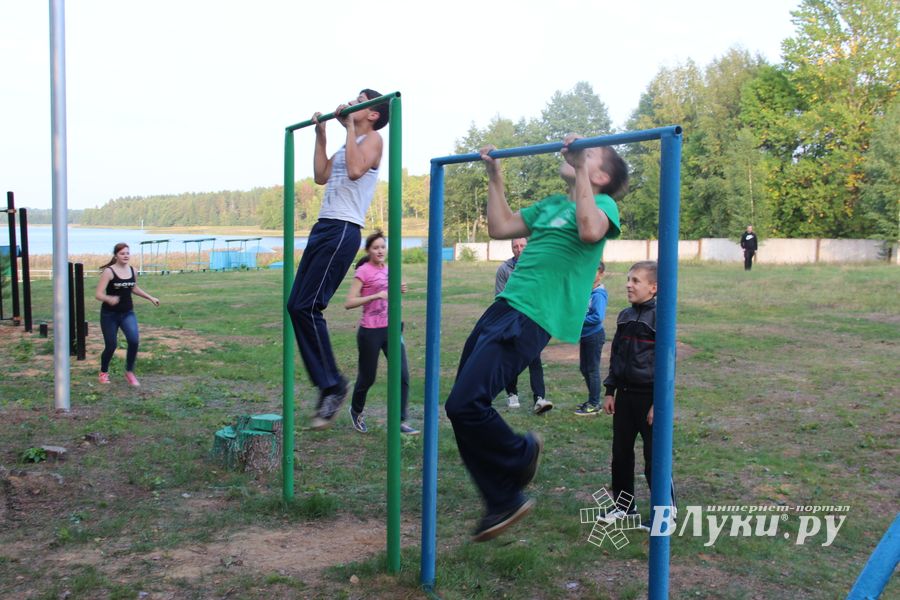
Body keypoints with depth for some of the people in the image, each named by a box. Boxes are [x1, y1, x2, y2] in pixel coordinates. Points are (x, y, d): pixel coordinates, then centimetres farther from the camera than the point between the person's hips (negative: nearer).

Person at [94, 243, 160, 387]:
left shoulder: (132, 271, 1)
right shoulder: (109, 272, -15)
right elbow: (98, 294, -21)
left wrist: (150, 298, 19)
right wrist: (109, 298, -41)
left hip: (127, 313, 4)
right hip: (109, 314, -4)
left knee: (134, 340, -17)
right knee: (111, 345, 3)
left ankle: (129, 372, 1)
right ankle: (104, 372, 32)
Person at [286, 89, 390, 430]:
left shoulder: (372, 138, -3)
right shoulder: (349, 143, 25)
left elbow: (355, 170, -22)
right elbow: (321, 176, 24)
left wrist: (349, 125, -14)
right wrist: (320, 135, 25)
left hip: (342, 231, -10)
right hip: (323, 227, 10)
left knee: (307, 307, -14)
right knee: (296, 306, 4)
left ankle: (333, 386, -4)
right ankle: (326, 383, 8)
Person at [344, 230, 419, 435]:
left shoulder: (388, 270, 10)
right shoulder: (363, 271, -10)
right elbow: (349, 303, -16)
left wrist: (399, 291, 4)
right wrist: (376, 296, -25)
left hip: (391, 329, 6)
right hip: (370, 332, -5)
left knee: (403, 375, -3)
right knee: (367, 378, 9)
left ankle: (400, 421, 5)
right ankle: (356, 411, 36)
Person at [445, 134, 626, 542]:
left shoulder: (602, 204, 0)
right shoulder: (550, 205, 25)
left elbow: (590, 230, -24)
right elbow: (500, 228, 28)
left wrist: (580, 169, -20)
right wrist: (494, 176, 28)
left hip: (531, 317, -9)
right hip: (503, 306, 9)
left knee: (465, 404, -18)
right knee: (462, 407, 6)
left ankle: (521, 456, 9)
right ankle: (505, 501, 15)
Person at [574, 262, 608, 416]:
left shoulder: (598, 294, -20)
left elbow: (598, 317, -27)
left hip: (594, 336, -8)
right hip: (585, 335, 8)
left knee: (592, 370, 2)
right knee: (584, 368, 17)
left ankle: (594, 405, 13)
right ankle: (592, 400, 31)